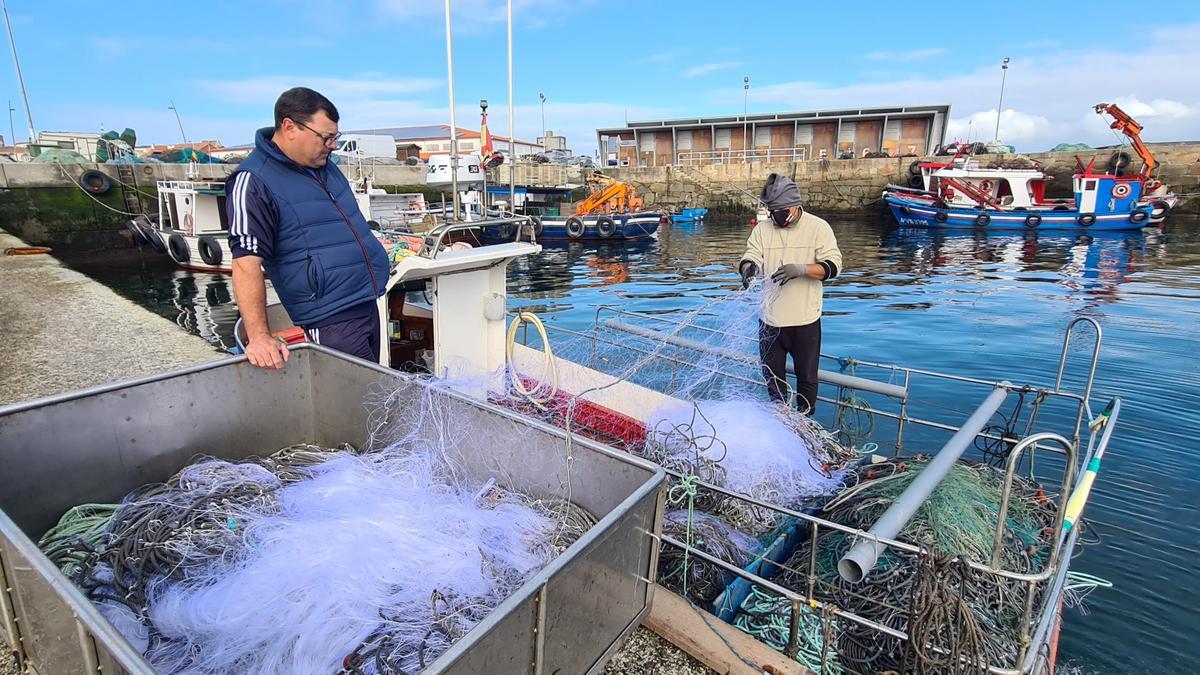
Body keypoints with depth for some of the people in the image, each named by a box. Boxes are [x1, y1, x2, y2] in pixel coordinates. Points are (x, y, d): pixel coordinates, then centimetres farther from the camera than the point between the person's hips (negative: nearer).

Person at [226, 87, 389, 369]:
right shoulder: (254, 182, -13)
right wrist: (259, 336, -25)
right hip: (329, 323, -8)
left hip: (368, 305, 9)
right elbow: (246, 264, -19)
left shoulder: (323, 165, 12)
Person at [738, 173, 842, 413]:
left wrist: (801, 269, -29)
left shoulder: (818, 227, -5)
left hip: (806, 320, -3)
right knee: (772, 376, 16)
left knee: (807, 377, 11)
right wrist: (749, 267, -30)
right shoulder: (762, 229, 3)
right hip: (770, 318, 3)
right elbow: (750, 257, -4)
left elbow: (833, 265, -11)